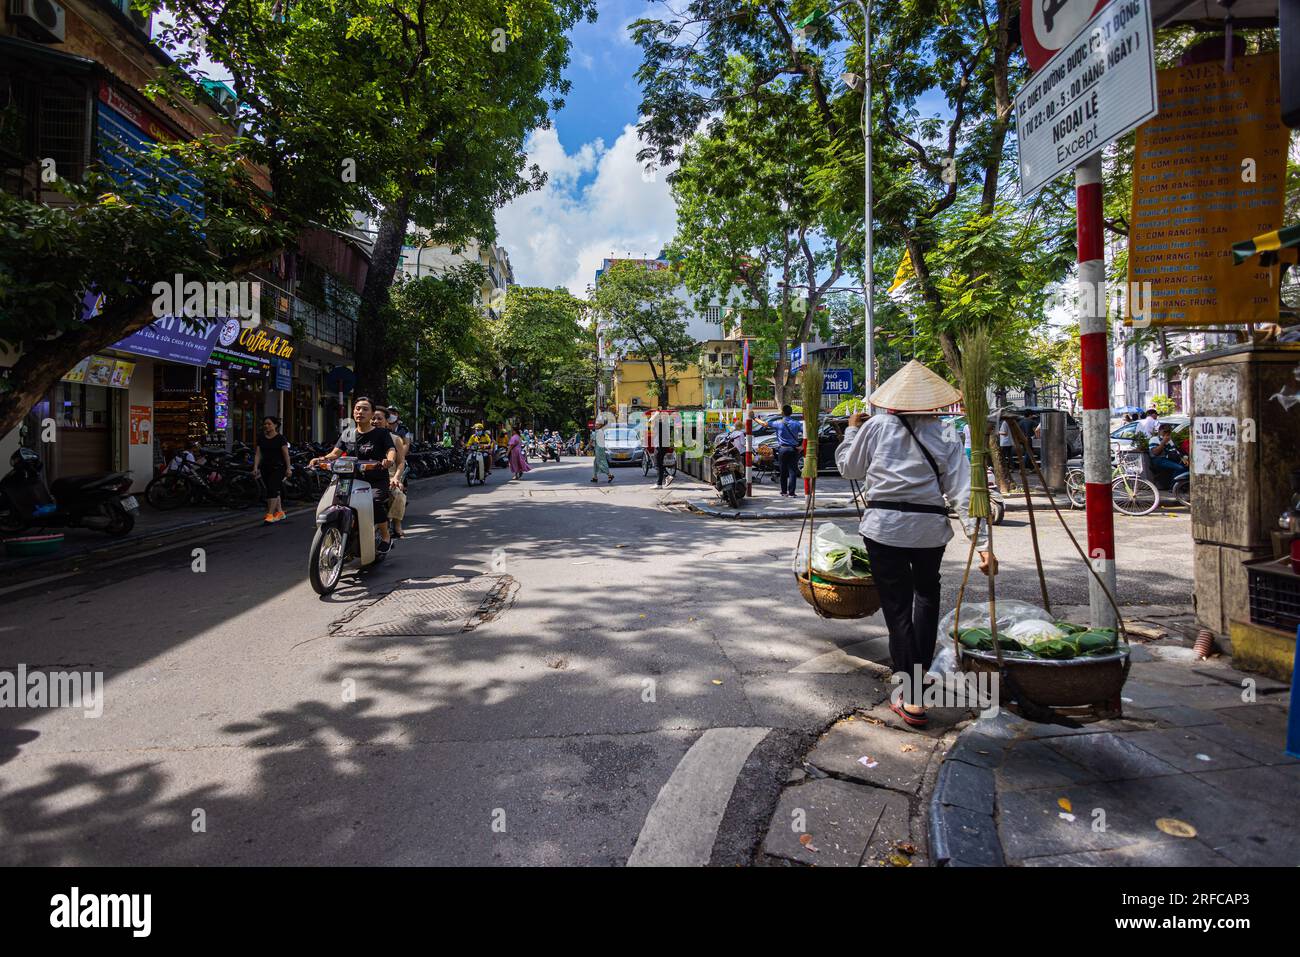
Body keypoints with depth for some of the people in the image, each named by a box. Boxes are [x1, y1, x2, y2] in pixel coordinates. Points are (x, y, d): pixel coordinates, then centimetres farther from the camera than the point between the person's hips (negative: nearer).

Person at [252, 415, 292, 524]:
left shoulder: (280, 438, -4)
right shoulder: (261, 438, 10)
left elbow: (286, 454, -6)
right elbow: (258, 454, 8)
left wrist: (288, 468, -11)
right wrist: (255, 467, 0)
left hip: (278, 467, -5)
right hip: (265, 468, 5)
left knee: (272, 490, -13)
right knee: (275, 491, 11)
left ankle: (270, 515, -15)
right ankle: (280, 512, 21)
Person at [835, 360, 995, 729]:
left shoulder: (876, 427, -2)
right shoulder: (944, 436, 1)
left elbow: (848, 467, 10)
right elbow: (963, 492, -5)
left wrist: (851, 430, 25)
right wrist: (982, 541, -5)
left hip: (884, 526, -2)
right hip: (930, 528, 2)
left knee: (897, 607, 4)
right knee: (927, 593, 27)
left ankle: (912, 698, 5)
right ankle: (921, 668, 37)